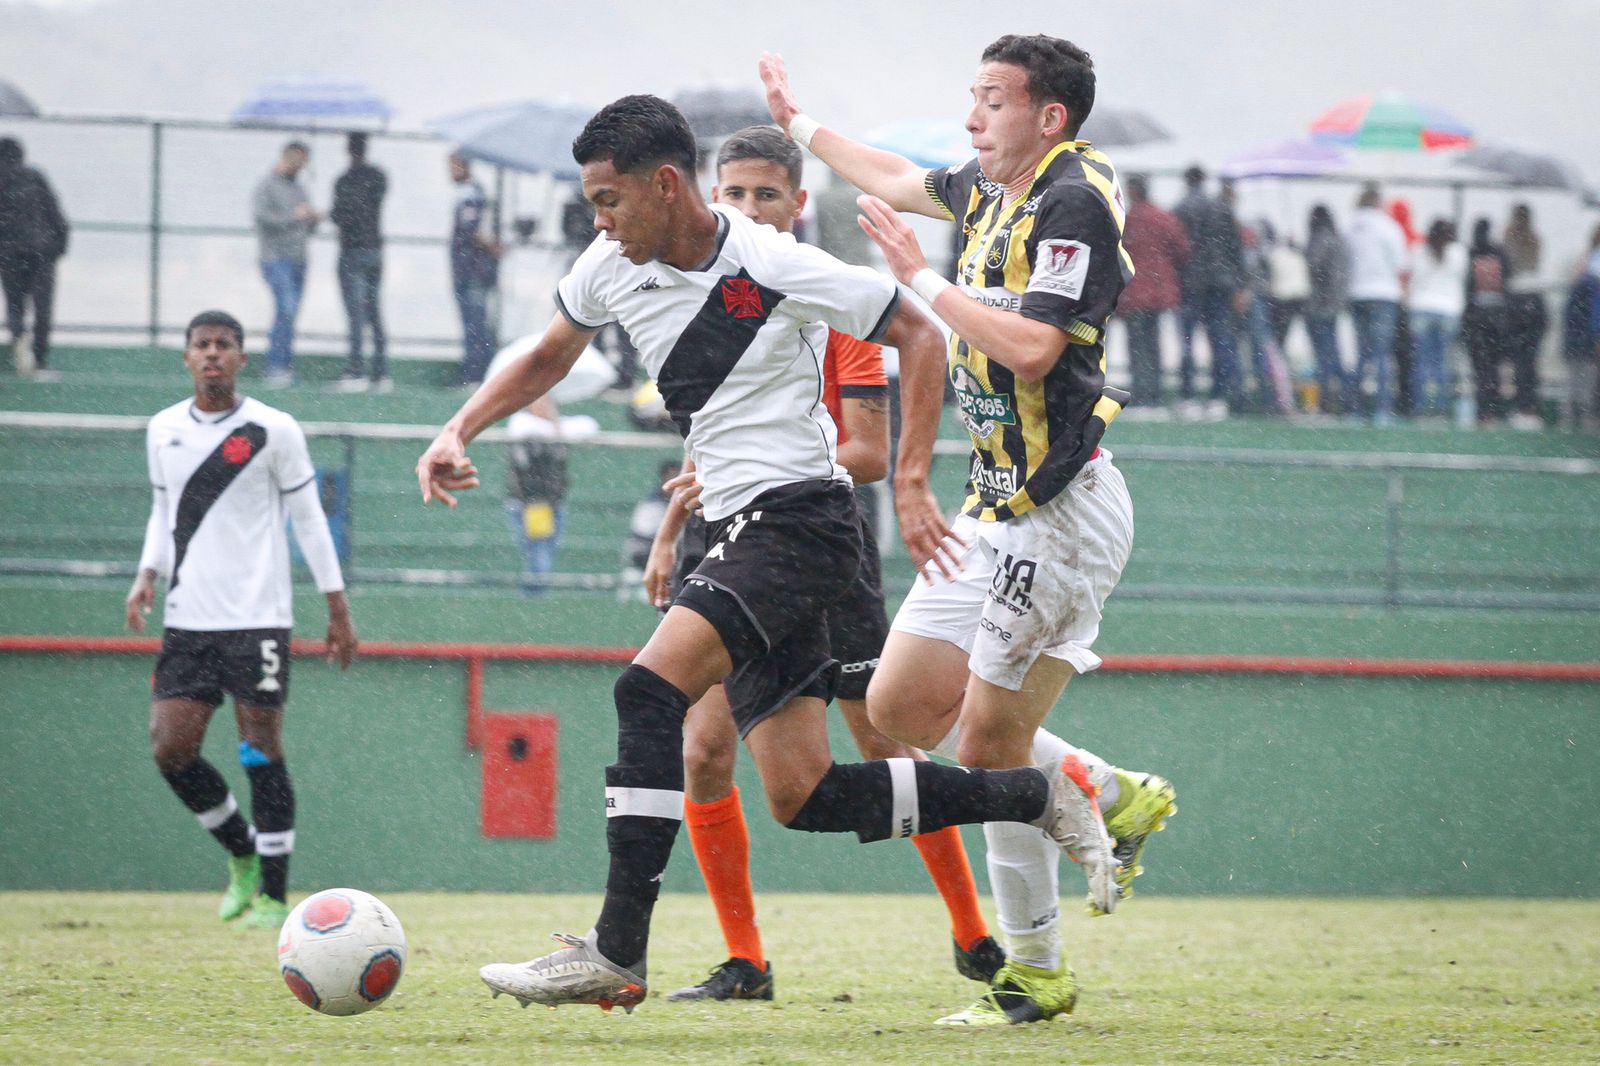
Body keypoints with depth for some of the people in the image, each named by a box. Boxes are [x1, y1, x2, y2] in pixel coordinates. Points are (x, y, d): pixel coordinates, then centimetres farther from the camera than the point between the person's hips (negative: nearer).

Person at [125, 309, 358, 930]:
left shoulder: (273, 431, -3)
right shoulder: (163, 431, 9)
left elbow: (308, 518, 3)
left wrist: (337, 607, 1)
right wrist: (148, 575, 3)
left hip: (257, 617, -4)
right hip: (188, 619, 4)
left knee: (261, 751, -5)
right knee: (170, 748, -4)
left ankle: (273, 895, 3)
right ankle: (242, 852, 20)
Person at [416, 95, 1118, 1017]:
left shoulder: (778, 268, -14)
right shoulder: (610, 272, 5)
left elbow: (919, 336, -5)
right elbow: (548, 359, 25)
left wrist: (912, 483, -11)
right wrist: (459, 433, 10)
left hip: (802, 517, -8)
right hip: (737, 530, 8)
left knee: (652, 688, -25)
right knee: (802, 796, 1)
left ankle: (617, 954, -25)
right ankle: (1040, 797, 16)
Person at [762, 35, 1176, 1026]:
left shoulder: (1077, 202, -15)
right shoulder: (993, 190, 11)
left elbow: (1033, 346, -26)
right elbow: (900, 181, 33)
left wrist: (925, 281, -18)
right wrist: (801, 124, 44)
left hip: (1062, 513, -10)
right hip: (995, 508, 10)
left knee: (992, 740, -8)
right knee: (901, 704, 8)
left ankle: (1037, 971, 3)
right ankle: (1111, 797, 19)